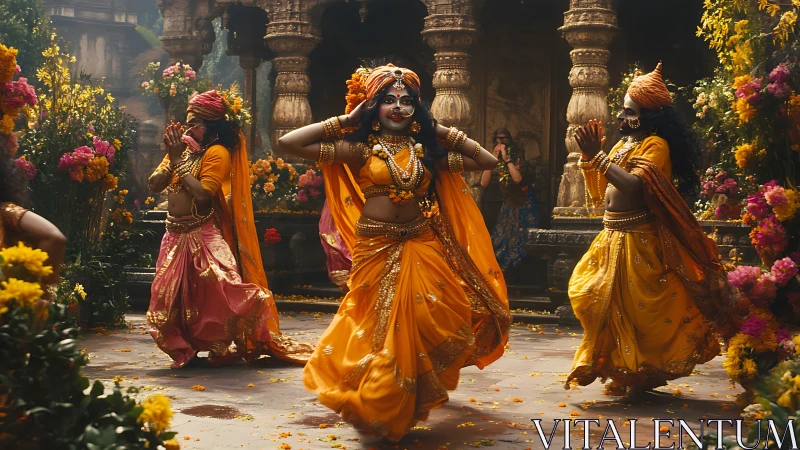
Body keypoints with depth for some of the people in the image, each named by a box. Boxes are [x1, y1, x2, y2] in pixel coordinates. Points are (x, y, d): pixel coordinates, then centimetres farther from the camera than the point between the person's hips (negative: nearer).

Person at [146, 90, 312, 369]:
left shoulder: (217, 152, -7)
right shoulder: (181, 149, 12)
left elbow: (202, 194, -21)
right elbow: (154, 186, 4)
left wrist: (179, 161, -13)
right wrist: (172, 158, -8)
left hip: (204, 238, -7)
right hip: (176, 236, 7)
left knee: (217, 290, -16)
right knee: (170, 295, 5)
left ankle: (234, 345, 2)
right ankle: (184, 349, 20)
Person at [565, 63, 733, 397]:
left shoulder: (656, 145, -11)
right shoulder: (622, 145, 14)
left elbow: (634, 185, -28)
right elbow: (599, 196, 15)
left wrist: (598, 155, -24)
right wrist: (588, 155, 7)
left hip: (639, 241, -8)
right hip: (612, 237, 8)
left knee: (637, 309, -3)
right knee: (610, 304, 11)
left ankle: (640, 375, 11)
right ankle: (622, 372, 23)